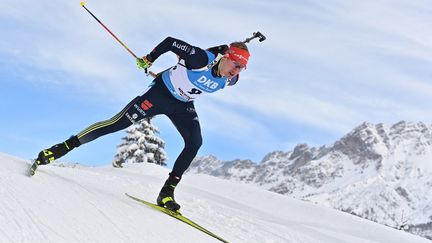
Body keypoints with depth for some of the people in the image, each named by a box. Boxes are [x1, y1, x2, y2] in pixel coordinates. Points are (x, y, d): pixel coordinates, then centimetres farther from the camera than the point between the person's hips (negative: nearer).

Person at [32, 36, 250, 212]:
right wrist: (149, 59, -10)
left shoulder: (229, 80, -14)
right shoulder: (202, 59, -32)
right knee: (117, 123, -11)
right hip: (160, 92, -5)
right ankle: (65, 146, -3)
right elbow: (170, 41, -21)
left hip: (183, 105, 6)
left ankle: (167, 192, -9)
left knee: (195, 143, -15)